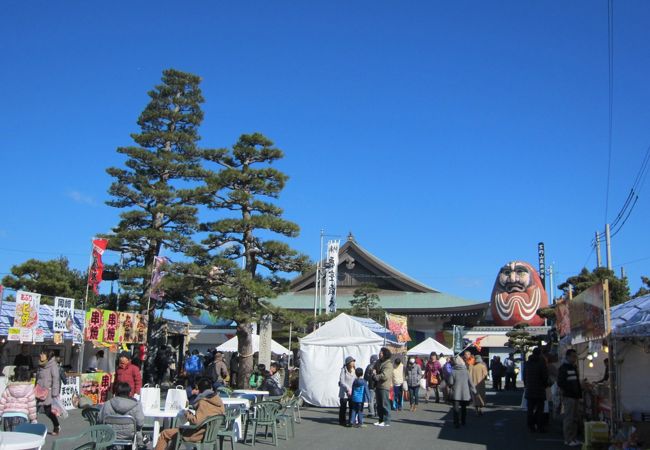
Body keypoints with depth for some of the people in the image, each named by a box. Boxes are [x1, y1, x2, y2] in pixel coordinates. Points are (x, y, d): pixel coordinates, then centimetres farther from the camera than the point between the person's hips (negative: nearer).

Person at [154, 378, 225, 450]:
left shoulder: (203, 402, -24)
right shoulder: (219, 401, -2)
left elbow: (196, 421, -30)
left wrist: (187, 414, -10)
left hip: (198, 434, -8)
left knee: (164, 434, 2)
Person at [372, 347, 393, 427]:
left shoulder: (388, 364, -14)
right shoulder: (379, 362, 13)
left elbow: (385, 376, -23)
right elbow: (374, 369, 23)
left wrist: (376, 376, -11)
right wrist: (374, 372, -2)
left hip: (385, 386, -9)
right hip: (378, 385, 9)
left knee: (385, 404, -5)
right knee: (379, 405, 14)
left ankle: (386, 421, 1)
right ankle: (381, 420, 22)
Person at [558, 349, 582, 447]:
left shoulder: (574, 367, 18)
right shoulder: (563, 368, -7)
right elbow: (560, 383, -12)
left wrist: (579, 393, 11)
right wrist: (571, 390, -15)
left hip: (576, 396, 8)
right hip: (568, 396, -8)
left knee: (576, 418, 11)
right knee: (569, 418, -6)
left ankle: (574, 438, 20)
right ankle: (568, 440, -2)